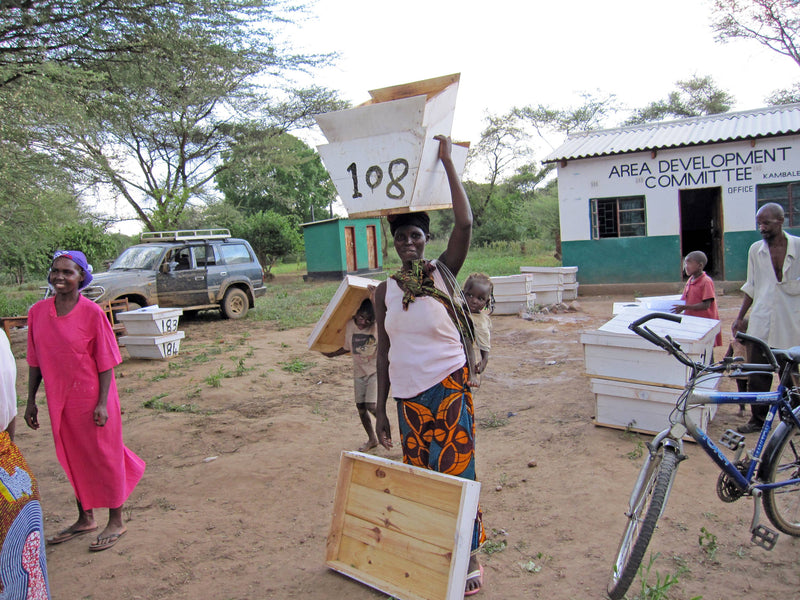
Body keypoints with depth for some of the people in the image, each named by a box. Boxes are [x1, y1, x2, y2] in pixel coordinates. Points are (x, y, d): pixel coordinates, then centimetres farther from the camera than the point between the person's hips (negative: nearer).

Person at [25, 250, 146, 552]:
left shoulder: (92, 312, -14)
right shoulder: (37, 312, -1)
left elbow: (106, 362, -11)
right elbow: (35, 361, 7)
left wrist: (102, 403, -15)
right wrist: (31, 401, 7)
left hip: (92, 399, -5)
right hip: (59, 400, 5)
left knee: (104, 458, 7)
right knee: (73, 459, 18)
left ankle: (116, 522, 23)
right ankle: (85, 518, 37)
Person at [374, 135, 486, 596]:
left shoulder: (444, 273, -4)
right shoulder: (386, 290, 3)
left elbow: (466, 224, -21)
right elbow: (384, 350, 7)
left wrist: (447, 160, -18)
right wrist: (380, 408, 7)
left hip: (449, 385, -3)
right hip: (408, 393, 3)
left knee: (455, 468, 1)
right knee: (419, 471, 12)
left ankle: (471, 556, 18)